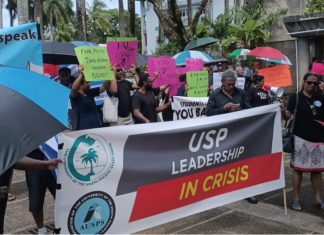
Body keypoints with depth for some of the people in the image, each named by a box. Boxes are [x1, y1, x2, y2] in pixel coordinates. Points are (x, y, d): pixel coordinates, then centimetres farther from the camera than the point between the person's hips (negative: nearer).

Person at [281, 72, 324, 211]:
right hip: (301, 138, -4)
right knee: (298, 168, 2)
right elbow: (287, 116, -7)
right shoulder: (296, 97, -3)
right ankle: (296, 199, 12)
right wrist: (282, 111, -28)